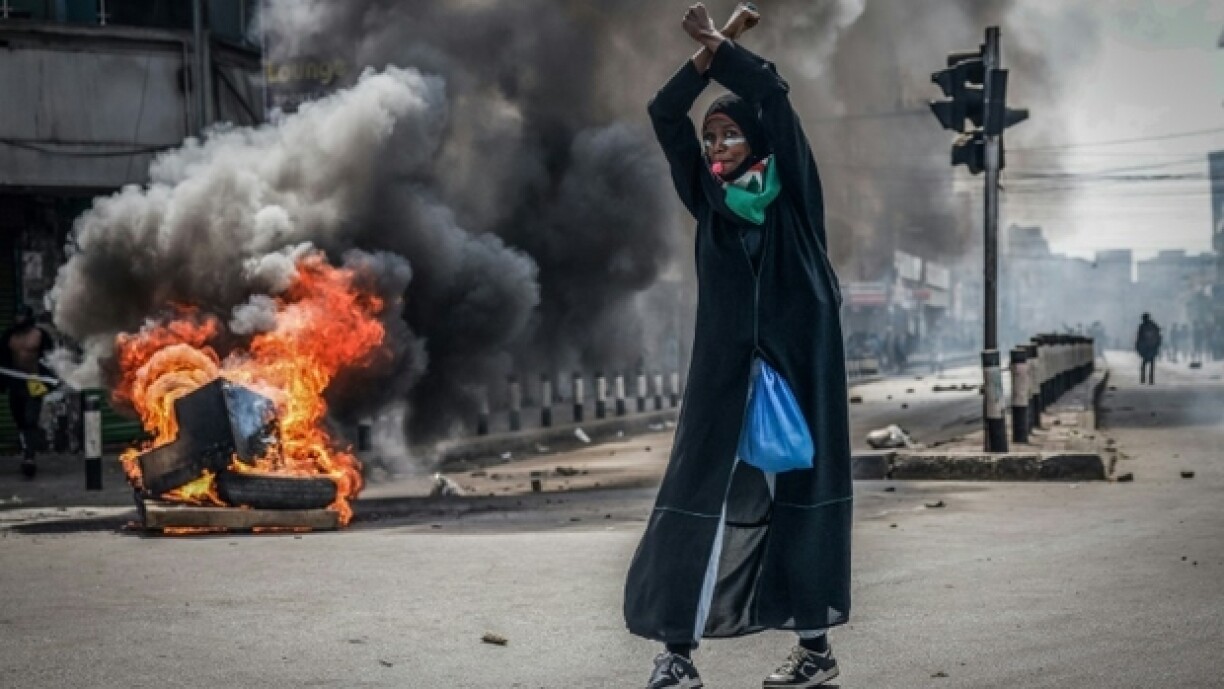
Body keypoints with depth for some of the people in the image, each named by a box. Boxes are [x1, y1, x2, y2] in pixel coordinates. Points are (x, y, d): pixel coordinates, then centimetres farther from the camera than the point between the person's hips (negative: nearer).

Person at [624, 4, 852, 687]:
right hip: (726, 367, 3)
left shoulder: (791, 189, 4)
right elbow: (664, 114, 6)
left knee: (800, 491, 0)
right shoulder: (708, 196, 12)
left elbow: (771, 91, -5)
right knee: (701, 492, -5)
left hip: (798, 360, -3)